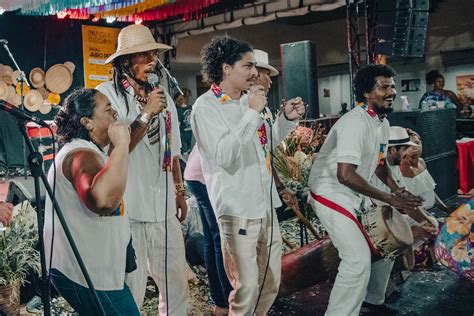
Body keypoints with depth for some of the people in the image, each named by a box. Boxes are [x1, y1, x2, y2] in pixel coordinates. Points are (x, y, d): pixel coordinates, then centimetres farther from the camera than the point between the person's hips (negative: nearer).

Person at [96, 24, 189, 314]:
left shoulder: (163, 97, 12)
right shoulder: (108, 93, -6)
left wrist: (179, 191, 21)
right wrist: (146, 114, -18)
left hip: (164, 207, 6)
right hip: (127, 209, -5)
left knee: (177, 284, 14)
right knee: (131, 290, 4)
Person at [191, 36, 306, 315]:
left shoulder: (248, 100, 11)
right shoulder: (206, 107, -10)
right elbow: (223, 155, -24)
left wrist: (287, 119, 7)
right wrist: (252, 113, -20)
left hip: (266, 204, 8)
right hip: (238, 209, -7)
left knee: (271, 282, 17)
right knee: (247, 287, -2)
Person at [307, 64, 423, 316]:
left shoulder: (383, 123, 8)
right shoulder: (356, 123, -23)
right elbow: (345, 174, -30)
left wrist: (397, 191, 4)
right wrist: (389, 199, -22)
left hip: (356, 195, 10)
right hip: (331, 194, -10)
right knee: (359, 259, -16)